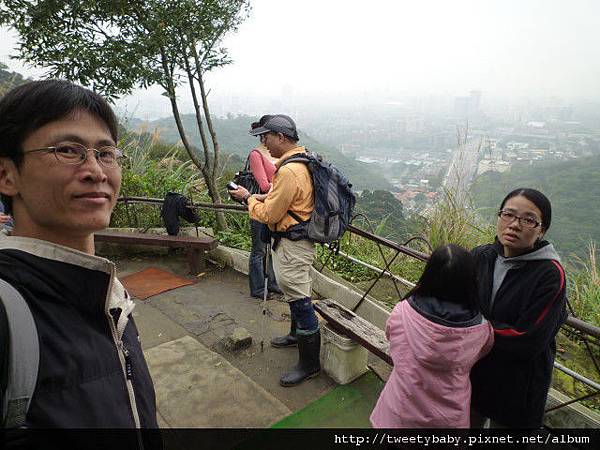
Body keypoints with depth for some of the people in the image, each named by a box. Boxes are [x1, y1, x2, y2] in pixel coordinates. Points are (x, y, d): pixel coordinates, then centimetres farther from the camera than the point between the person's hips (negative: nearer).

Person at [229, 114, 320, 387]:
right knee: (295, 295, 26)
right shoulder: (302, 160, 8)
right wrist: (261, 198, 6)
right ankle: (297, 335, 47)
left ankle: (309, 364, 13)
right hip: (294, 240, 11)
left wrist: (248, 198, -3)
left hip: (293, 246, -11)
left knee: (299, 300, -1)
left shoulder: (288, 171, -25)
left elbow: (269, 215, -19)